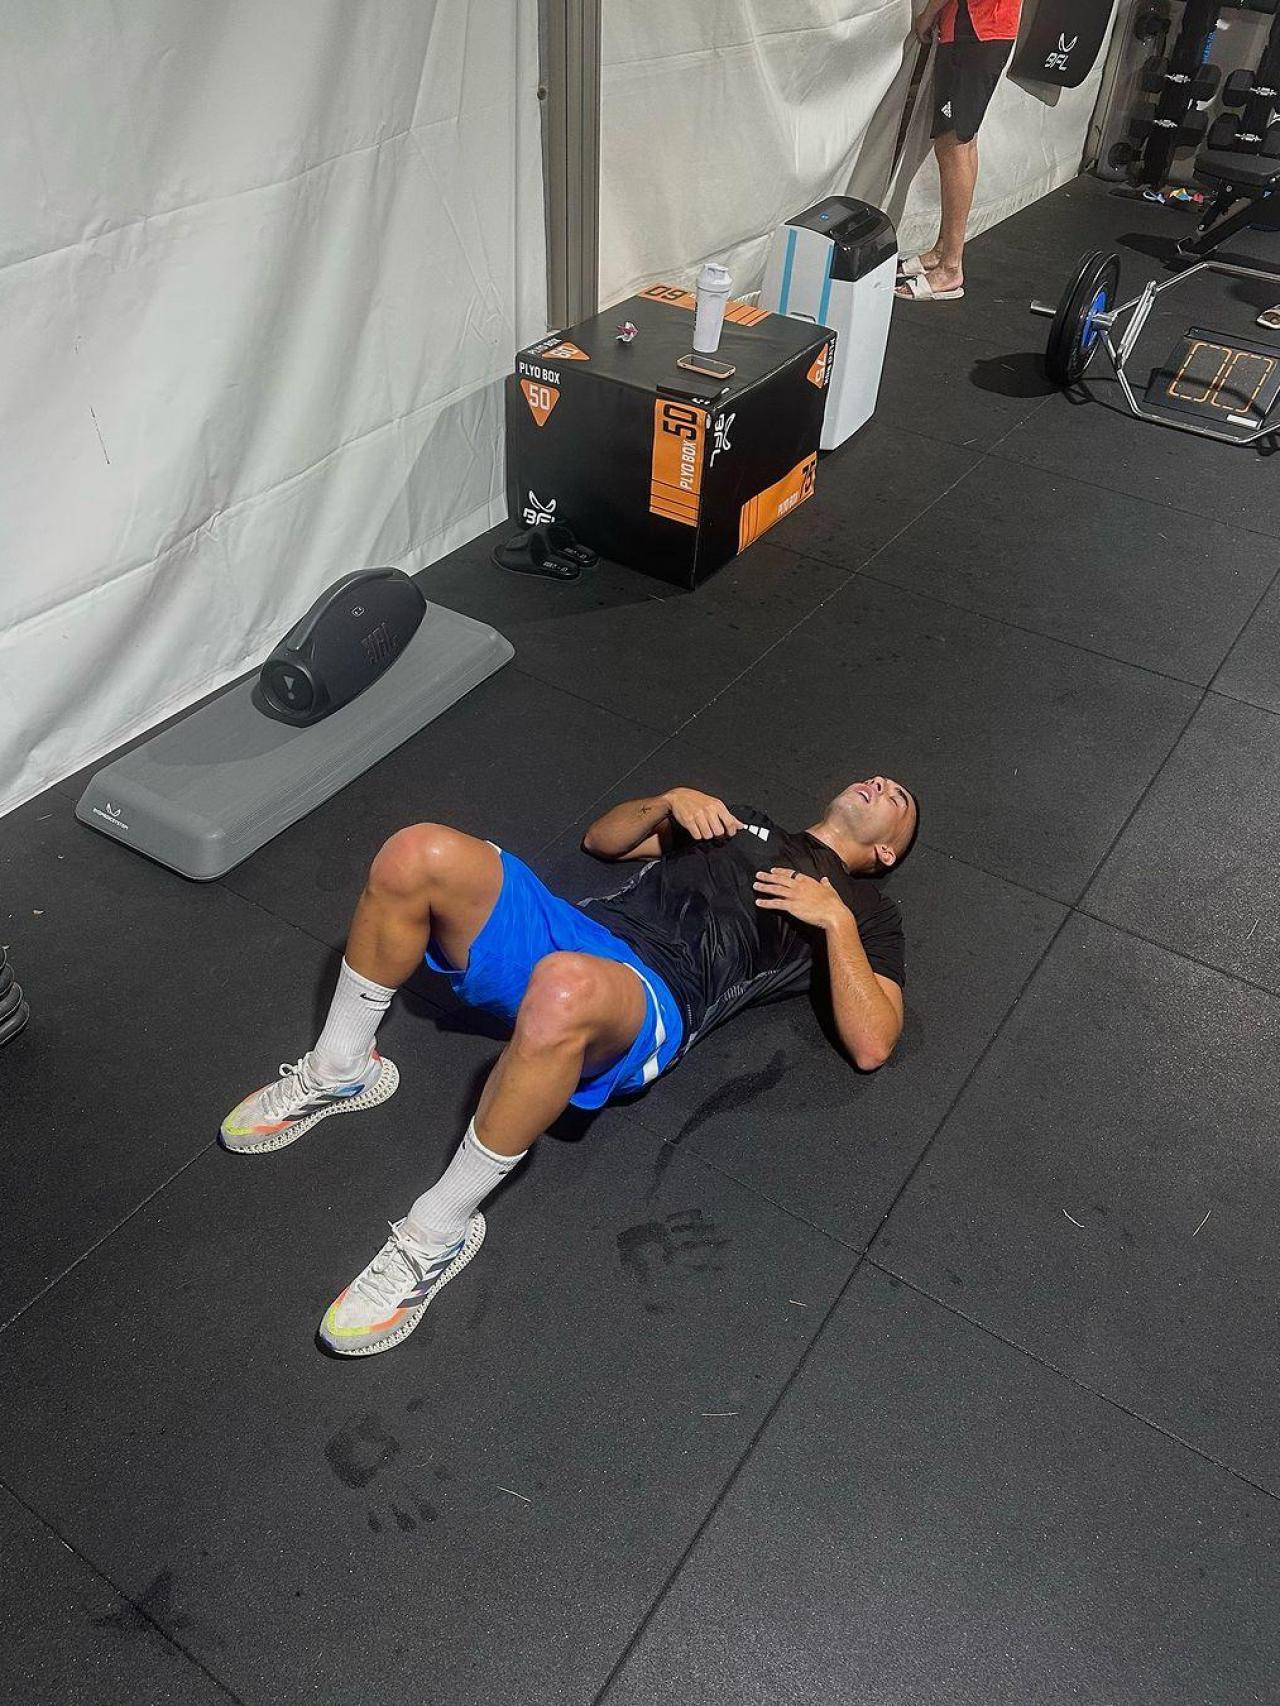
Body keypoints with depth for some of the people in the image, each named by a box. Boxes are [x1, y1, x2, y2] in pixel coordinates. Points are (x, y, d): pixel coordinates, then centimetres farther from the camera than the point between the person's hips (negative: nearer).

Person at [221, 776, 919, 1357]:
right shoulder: (737, 820, 34)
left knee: (564, 990, -44)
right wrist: (673, 800, 16)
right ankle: (339, 1072, -2)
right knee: (421, 854, -22)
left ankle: (438, 1232, -25)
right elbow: (601, 838, 34)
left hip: (657, 1000, -5)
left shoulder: (865, 907, 19)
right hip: (572, 932, 6)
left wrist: (836, 917, -3)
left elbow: (871, 1044, 4)